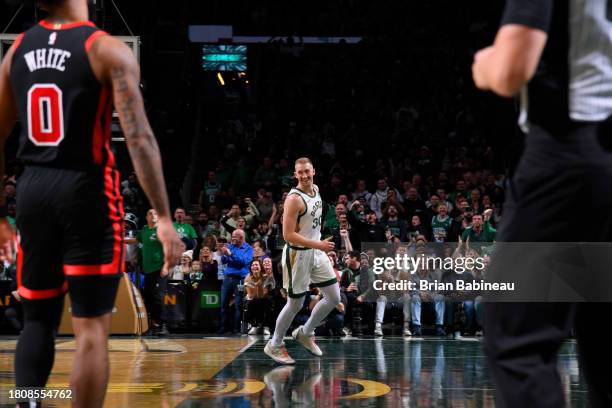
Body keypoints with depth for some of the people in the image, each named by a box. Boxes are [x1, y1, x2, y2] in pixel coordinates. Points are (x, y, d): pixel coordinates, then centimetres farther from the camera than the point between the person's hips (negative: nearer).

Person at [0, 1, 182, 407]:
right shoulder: (108, 50, -8)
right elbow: (139, 138, -17)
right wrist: (164, 218, -16)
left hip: (33, 188, 5)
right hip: (87, 189, -5)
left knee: (39, 320, 17)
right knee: (92, 327, 2)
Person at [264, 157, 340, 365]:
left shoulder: (315, 189, 4)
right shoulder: (294, 198, -22)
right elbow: (288, 235, -25)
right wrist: (318, 244, -28)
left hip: (316, 251, 8)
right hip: (298, 254, -8)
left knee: (334, 297, 8)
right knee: (295, 304, 1)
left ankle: (305, 333, 25)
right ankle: (274, 345, 18)